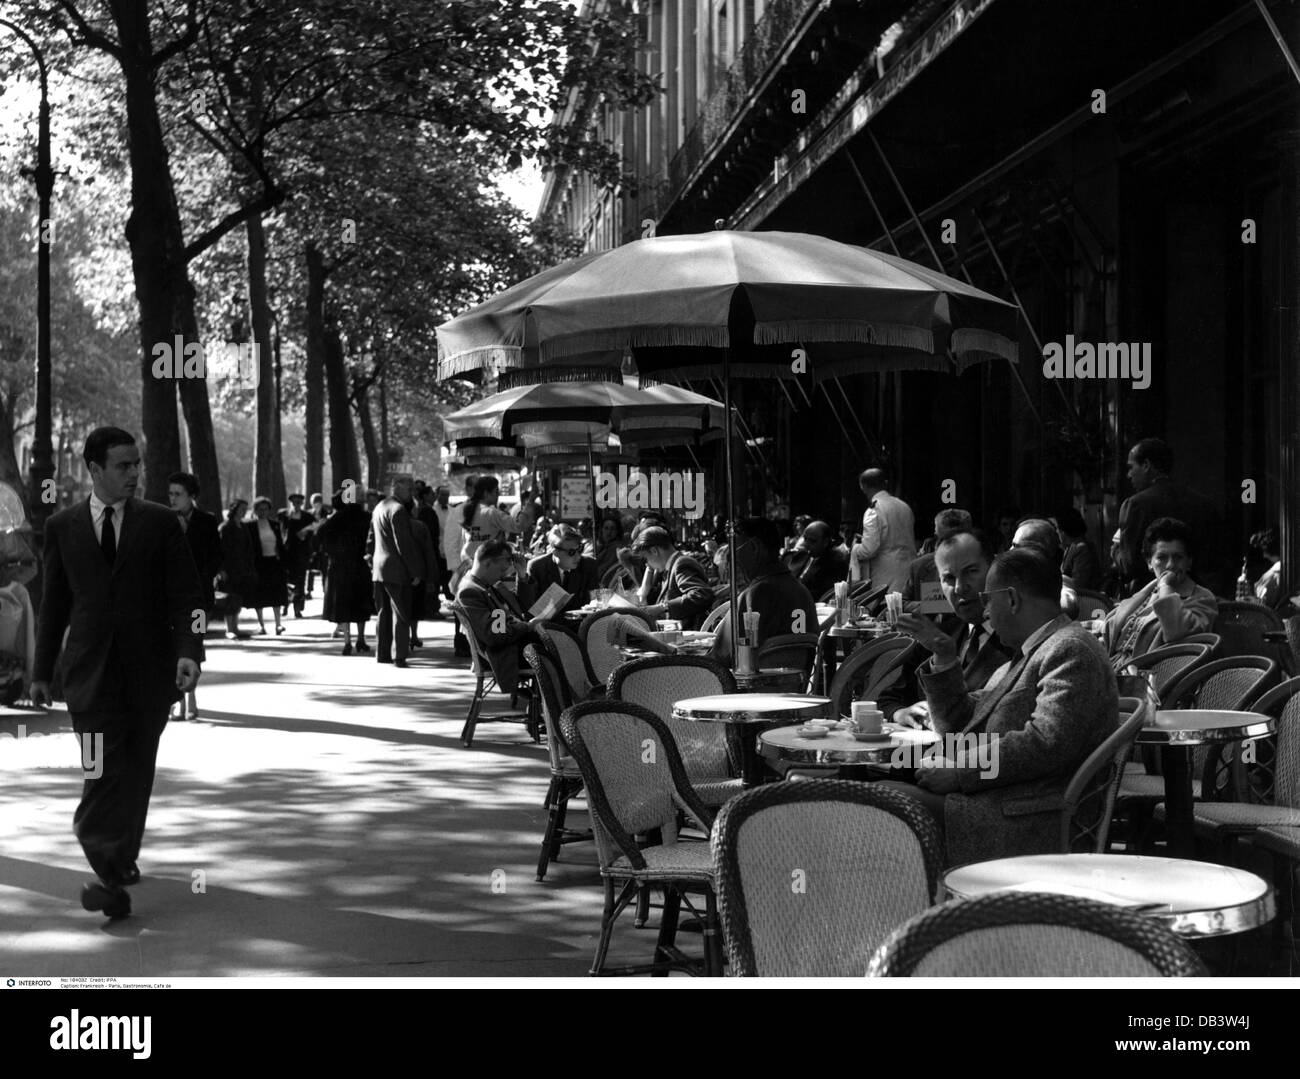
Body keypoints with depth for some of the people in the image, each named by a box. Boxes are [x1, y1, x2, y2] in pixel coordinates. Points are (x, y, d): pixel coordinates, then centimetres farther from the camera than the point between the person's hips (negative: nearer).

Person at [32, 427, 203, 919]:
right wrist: (42, 671, 14)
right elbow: (54, 604, 13)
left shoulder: (160, 523, 4)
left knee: (136, 770, 7)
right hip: (91, 672, -1)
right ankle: (111, 877, -14)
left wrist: (188, 650, -15)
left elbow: (185, 596, 1)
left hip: (148, 670, 1)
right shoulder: (62, 527, 7)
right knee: (104, 771, -11)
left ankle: (122, 858, 24)